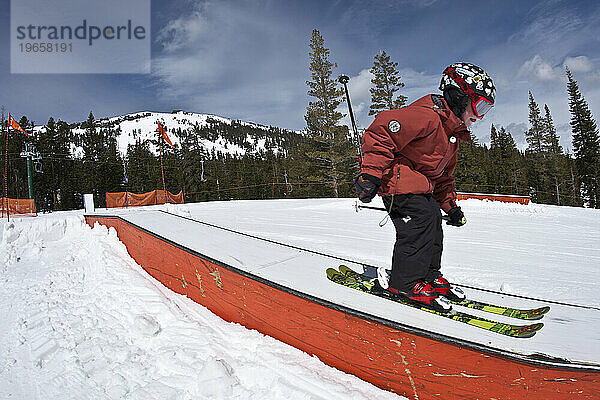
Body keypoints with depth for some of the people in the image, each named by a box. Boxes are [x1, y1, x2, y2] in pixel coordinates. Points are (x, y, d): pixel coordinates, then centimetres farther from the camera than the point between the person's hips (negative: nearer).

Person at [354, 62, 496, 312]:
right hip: (396, 174, -10)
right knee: (420, 219, -18)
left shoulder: (452, 133, 16)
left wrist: (450, 206, 19)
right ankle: (405, 283, -8)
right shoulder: (427, 115, -19)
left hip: (420, 183, 11)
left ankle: (429, 275, 20)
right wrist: (371, 174, -35)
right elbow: (382, 130, -29)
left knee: (433, 222, 7)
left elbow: (444, 176, 26)